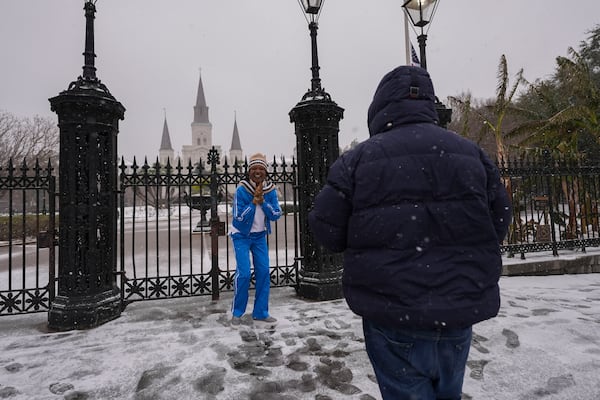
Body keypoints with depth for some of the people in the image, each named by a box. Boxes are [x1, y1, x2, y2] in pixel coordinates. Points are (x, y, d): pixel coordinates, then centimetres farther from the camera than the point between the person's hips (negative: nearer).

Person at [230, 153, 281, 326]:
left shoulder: (270, 189, -7)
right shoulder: (241, 189, -18)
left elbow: (276, 215, -10)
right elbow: (238, 218, -20)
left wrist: (262, 201, -22)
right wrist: (254, 201, -25)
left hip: (260, 235, 4)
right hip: (241, 235, -4)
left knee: (264, 272, 1)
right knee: (244, 273, -11)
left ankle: (261, 312, 16)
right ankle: (237, 312, 11)